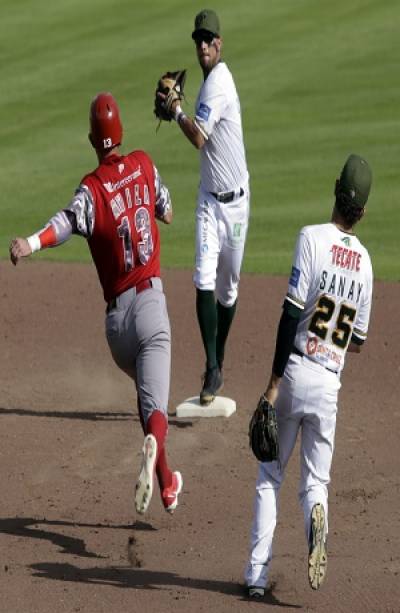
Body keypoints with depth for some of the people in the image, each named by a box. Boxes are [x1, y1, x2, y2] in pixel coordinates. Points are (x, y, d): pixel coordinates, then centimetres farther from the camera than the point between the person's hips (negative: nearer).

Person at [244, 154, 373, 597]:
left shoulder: (312, 238, -11)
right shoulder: (364, 261, 5)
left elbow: (292, 313, -15)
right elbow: (358, 341, 12)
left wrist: (273, 384, -13)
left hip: (295, 373, -3)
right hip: (329, 384, 3)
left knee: (270, 476, 8)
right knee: (315, 480, 13)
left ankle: (257, 575, 2)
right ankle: (316, 519, -22)